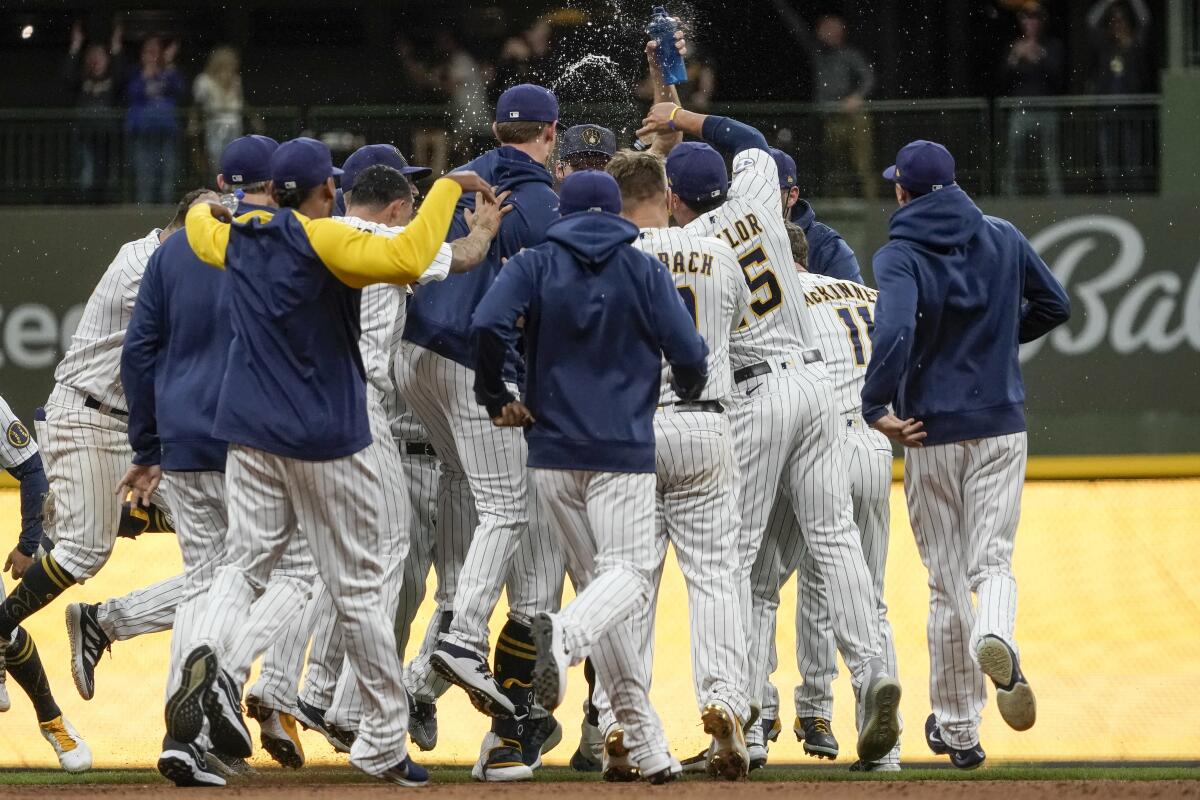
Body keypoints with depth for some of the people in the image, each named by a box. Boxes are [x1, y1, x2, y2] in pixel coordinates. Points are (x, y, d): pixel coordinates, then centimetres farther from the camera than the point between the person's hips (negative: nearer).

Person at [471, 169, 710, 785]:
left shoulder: (534, 265, 4)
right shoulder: (645, 271, 3)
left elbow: (487, 325, -13)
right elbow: (689, 353, -3)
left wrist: (496, 398, 0)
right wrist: (687, 392, 19)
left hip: (552, 450, 2)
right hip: (623, 451, -2)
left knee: (598, 580, 9)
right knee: (628, 574, -5)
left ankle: (646, 745, 6)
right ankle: (564, 634, -40)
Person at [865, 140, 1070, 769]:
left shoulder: (899, 256, -10)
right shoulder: (1002, 238, 3)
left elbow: (895, 328, -28)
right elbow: (1054, 305, 10)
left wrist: (876, 406, -21)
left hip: (931, 433, -2)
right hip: (1000, 427, 2)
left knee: (947, 581, 8)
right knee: (993, 562, 4)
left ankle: (957, 728, 14)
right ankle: (995, 641, -32)